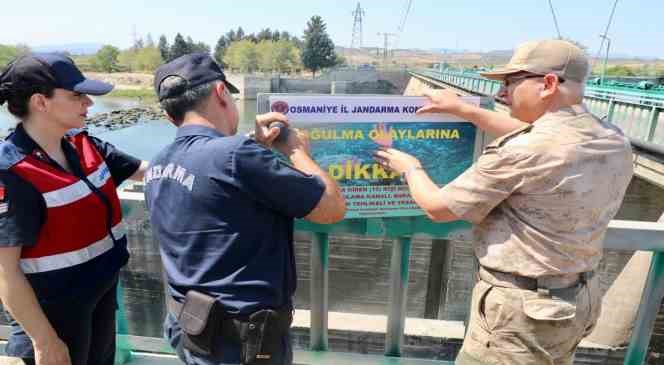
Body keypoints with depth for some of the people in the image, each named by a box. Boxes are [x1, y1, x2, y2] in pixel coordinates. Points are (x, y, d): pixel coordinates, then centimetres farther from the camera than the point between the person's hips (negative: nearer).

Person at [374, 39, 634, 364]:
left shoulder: (520, 153, -28)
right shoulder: (614, 142, -2)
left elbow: (438, 207, -17)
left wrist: (411, 168, 3)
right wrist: (464, 110, 20)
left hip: (522, 309, -8)